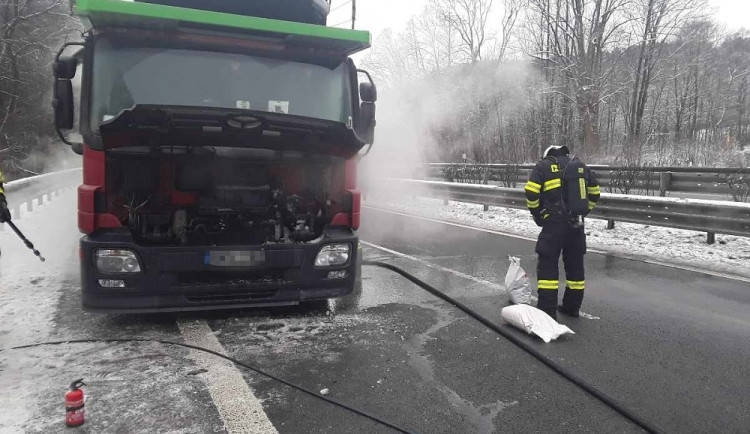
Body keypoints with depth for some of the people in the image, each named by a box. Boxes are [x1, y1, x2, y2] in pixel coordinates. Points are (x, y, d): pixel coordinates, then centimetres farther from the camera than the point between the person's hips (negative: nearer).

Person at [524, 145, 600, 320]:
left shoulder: (543, 166, 0)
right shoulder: (581, 166, 15)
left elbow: (531, 193, -11)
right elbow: (594, 194, 17)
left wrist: (538, 215, 1)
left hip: (554, 225, -5)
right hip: (576, 225, 5)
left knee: (547, 265, 0)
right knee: (575, 265, 16)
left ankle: (548, 309, -1)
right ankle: (572, 306, 25)